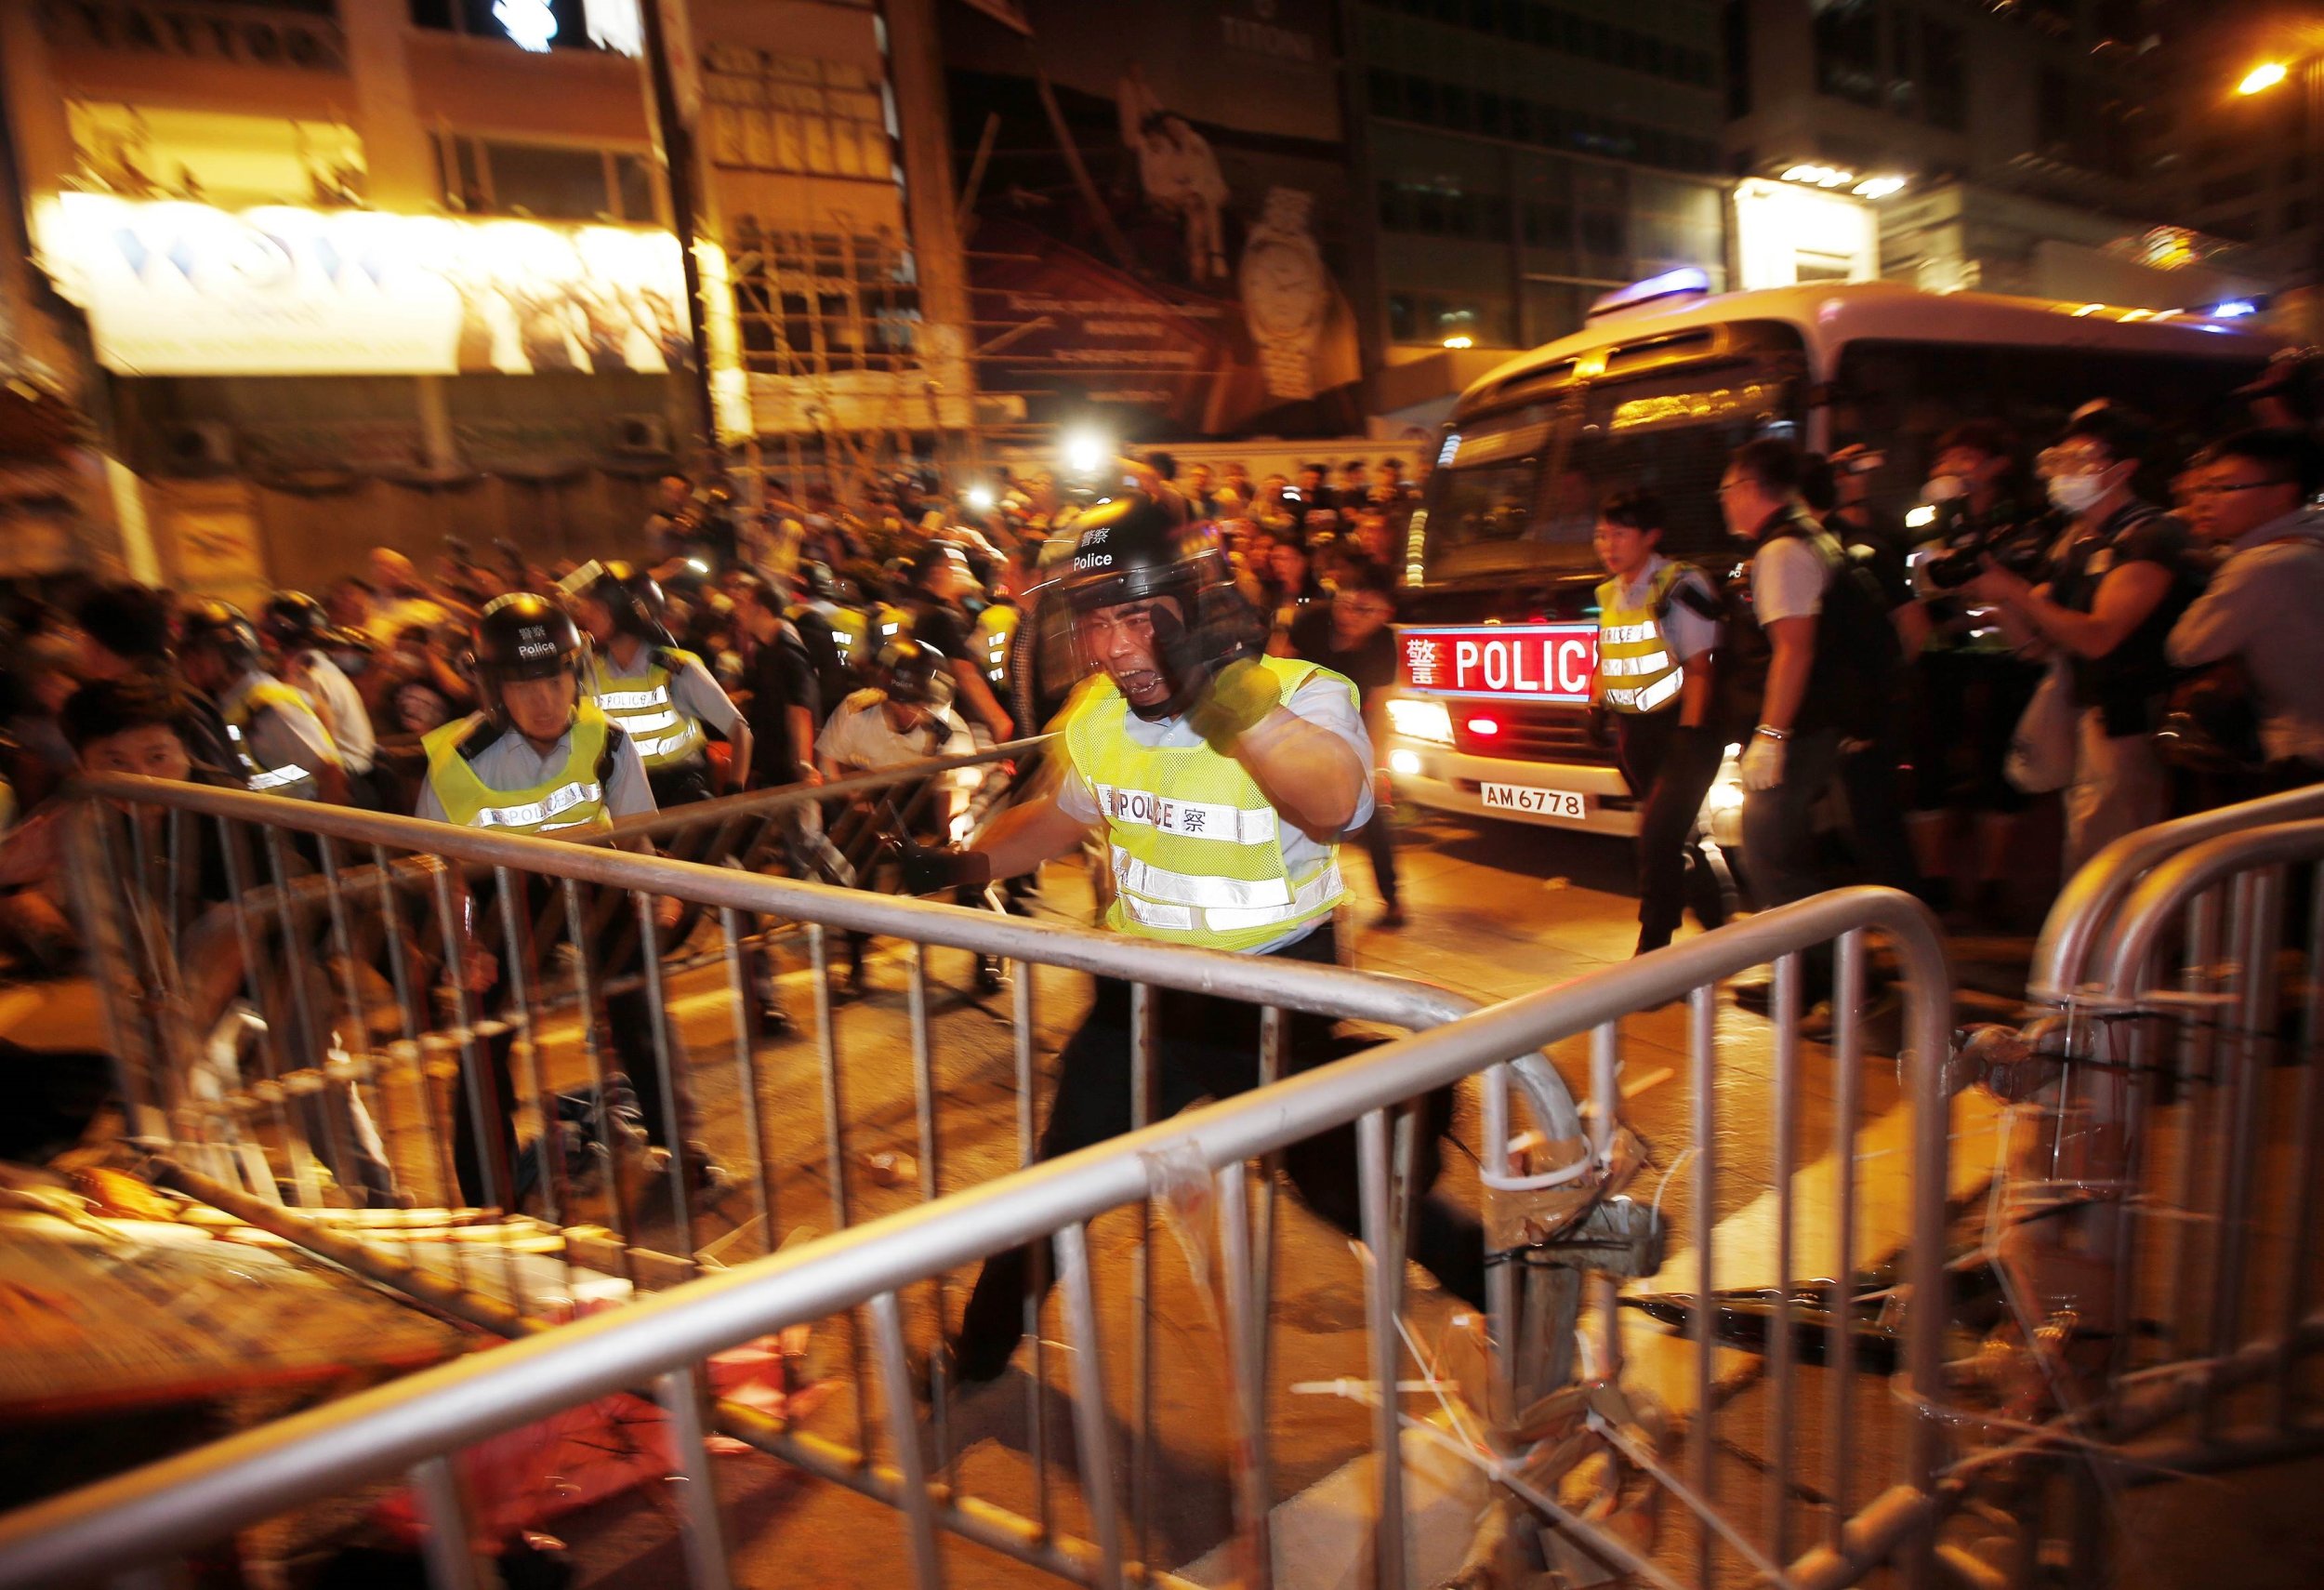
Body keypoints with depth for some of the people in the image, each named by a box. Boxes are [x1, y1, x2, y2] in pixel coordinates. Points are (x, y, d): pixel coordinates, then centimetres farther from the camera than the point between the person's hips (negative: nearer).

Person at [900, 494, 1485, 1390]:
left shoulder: (1304, 696, -21)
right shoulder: (1096, 718, -4)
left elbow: (1334, 805, -44)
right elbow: (1063, 817, 15)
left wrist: (1223, 688, -55)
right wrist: (959, 865, 1)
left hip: (1279, 996, -4)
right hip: (1141, 990, 4)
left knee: (1356, 1195, 9)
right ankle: (982, 1346, 40)